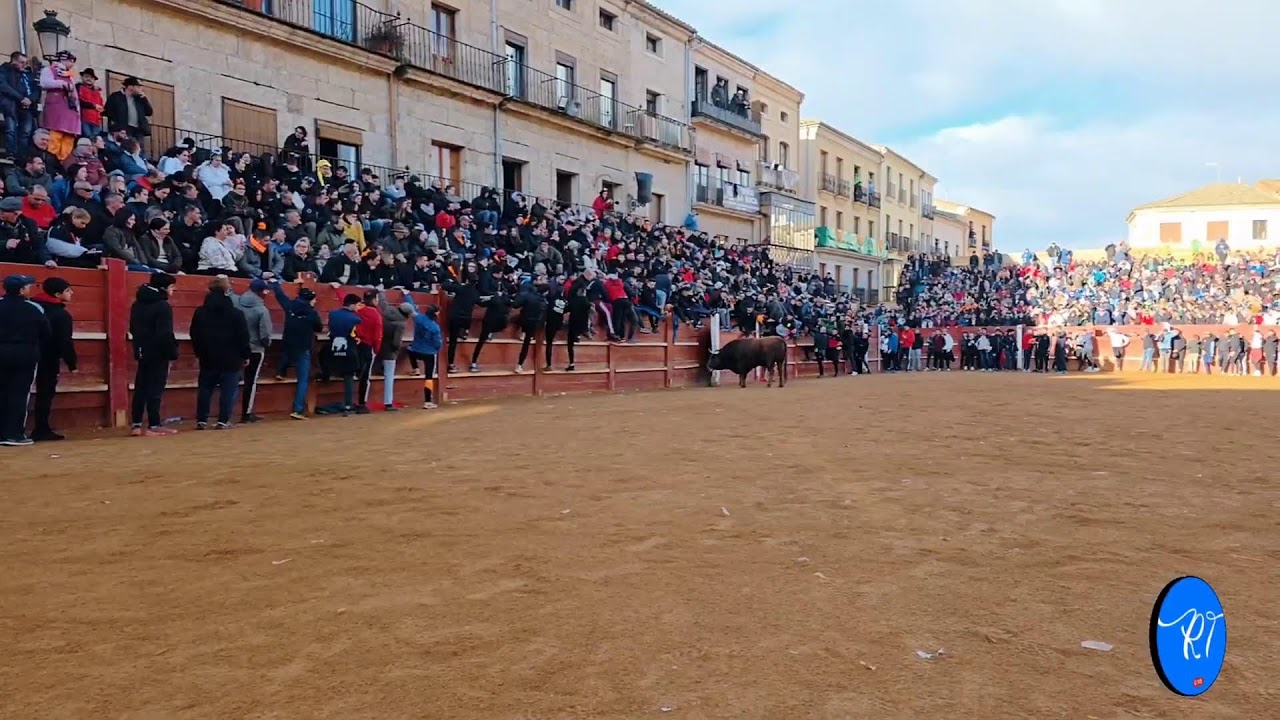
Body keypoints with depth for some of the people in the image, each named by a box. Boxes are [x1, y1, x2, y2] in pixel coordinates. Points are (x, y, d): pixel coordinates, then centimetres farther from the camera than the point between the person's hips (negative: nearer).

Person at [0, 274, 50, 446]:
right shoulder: (34, 308, -7)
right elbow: (46, 334, 0)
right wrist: (37, 347, 18)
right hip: (25, 354, -3)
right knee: (19, 394, 0)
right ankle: (15, 434, -1)